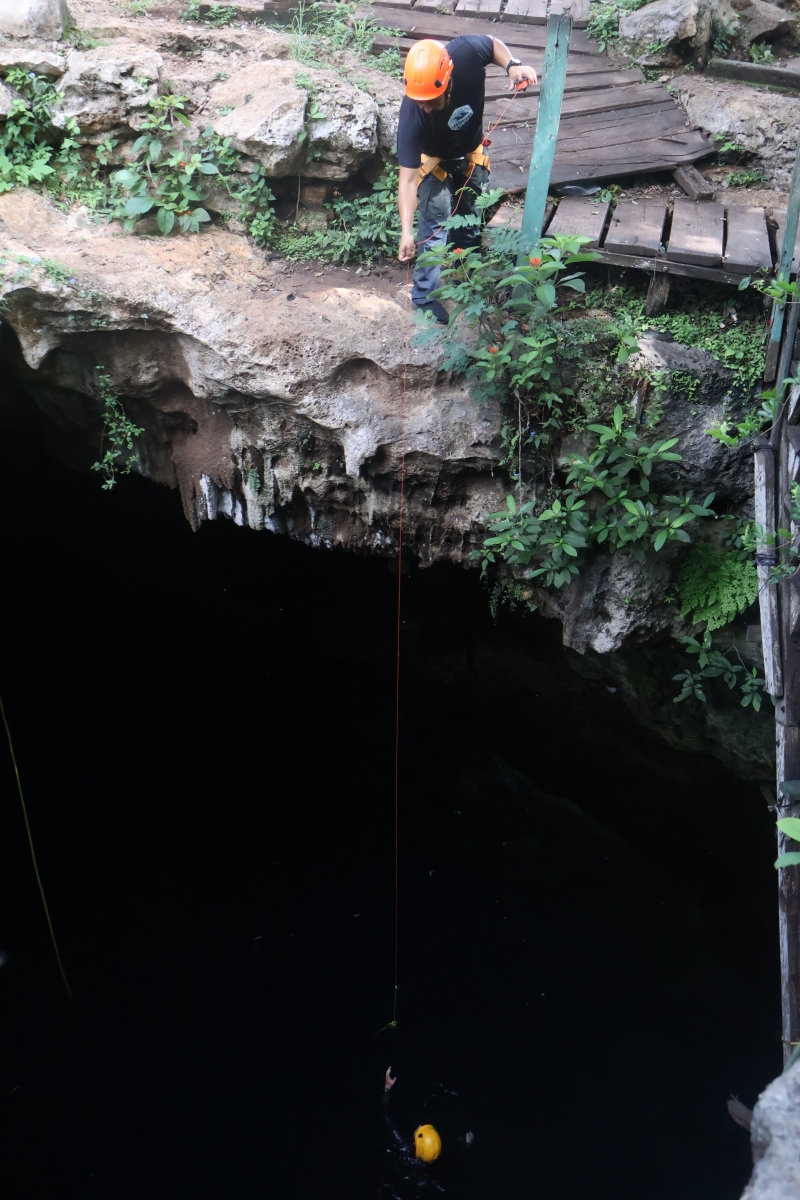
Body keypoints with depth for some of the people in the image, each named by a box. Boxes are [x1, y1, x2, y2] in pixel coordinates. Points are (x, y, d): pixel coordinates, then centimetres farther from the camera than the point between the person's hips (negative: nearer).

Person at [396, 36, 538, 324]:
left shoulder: (467, 52, -36)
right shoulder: (412, 115, -42)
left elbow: (494, 44, -11)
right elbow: (408, 179, -40)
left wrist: (512, 65, -31)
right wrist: (406, 232, -48)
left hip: (471, 156, 4)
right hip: (435, 161, -4)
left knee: (470, 225, 17)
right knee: (435, 230, -11)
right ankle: (424, 295, 8)